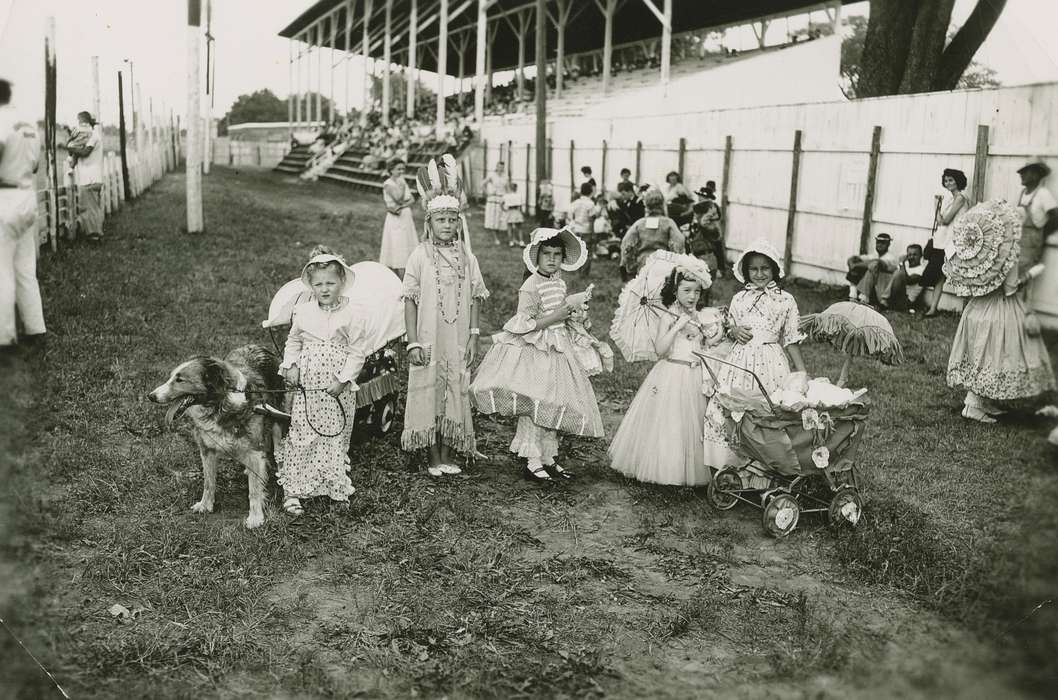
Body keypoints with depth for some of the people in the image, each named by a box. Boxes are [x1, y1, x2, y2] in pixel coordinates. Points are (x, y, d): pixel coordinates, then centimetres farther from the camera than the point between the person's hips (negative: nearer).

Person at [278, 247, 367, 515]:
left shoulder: (350, 315, -6)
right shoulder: (303, 312, 4)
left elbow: (358, 351, -6)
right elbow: (293, 341, 16)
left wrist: (343, 379, -12)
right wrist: (290, 365, 0)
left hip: (338, 389, -2)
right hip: (307, 386, 2)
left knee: (336, 438, 6)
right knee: (300, 437, 1)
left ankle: (336, 488, 20)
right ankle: (293, 489, 8)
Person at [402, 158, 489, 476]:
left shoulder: (467, 258, 3)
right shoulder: (420, 257, -4)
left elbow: (475, 300, 7)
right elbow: (410, 301, -4)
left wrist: (473, 337, 1)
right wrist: (413, 342, -9)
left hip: (458, 343, 2)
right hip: (428, 342, -2)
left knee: (455, 394, 7)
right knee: (428, 394, 3)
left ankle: (447, 456, 19)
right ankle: (434, 459, 16)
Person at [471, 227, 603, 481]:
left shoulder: (560, 283, 8)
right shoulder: (531, 286, -16)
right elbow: (524, 324, -20)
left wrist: (569, 312, 7)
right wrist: (555, 317, -20)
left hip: (555, 350, 8)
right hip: (533, 350, -8)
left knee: (553, 406, 11)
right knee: (534, 406, -7)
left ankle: (548, 458, 21)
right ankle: (531, 461, 3)